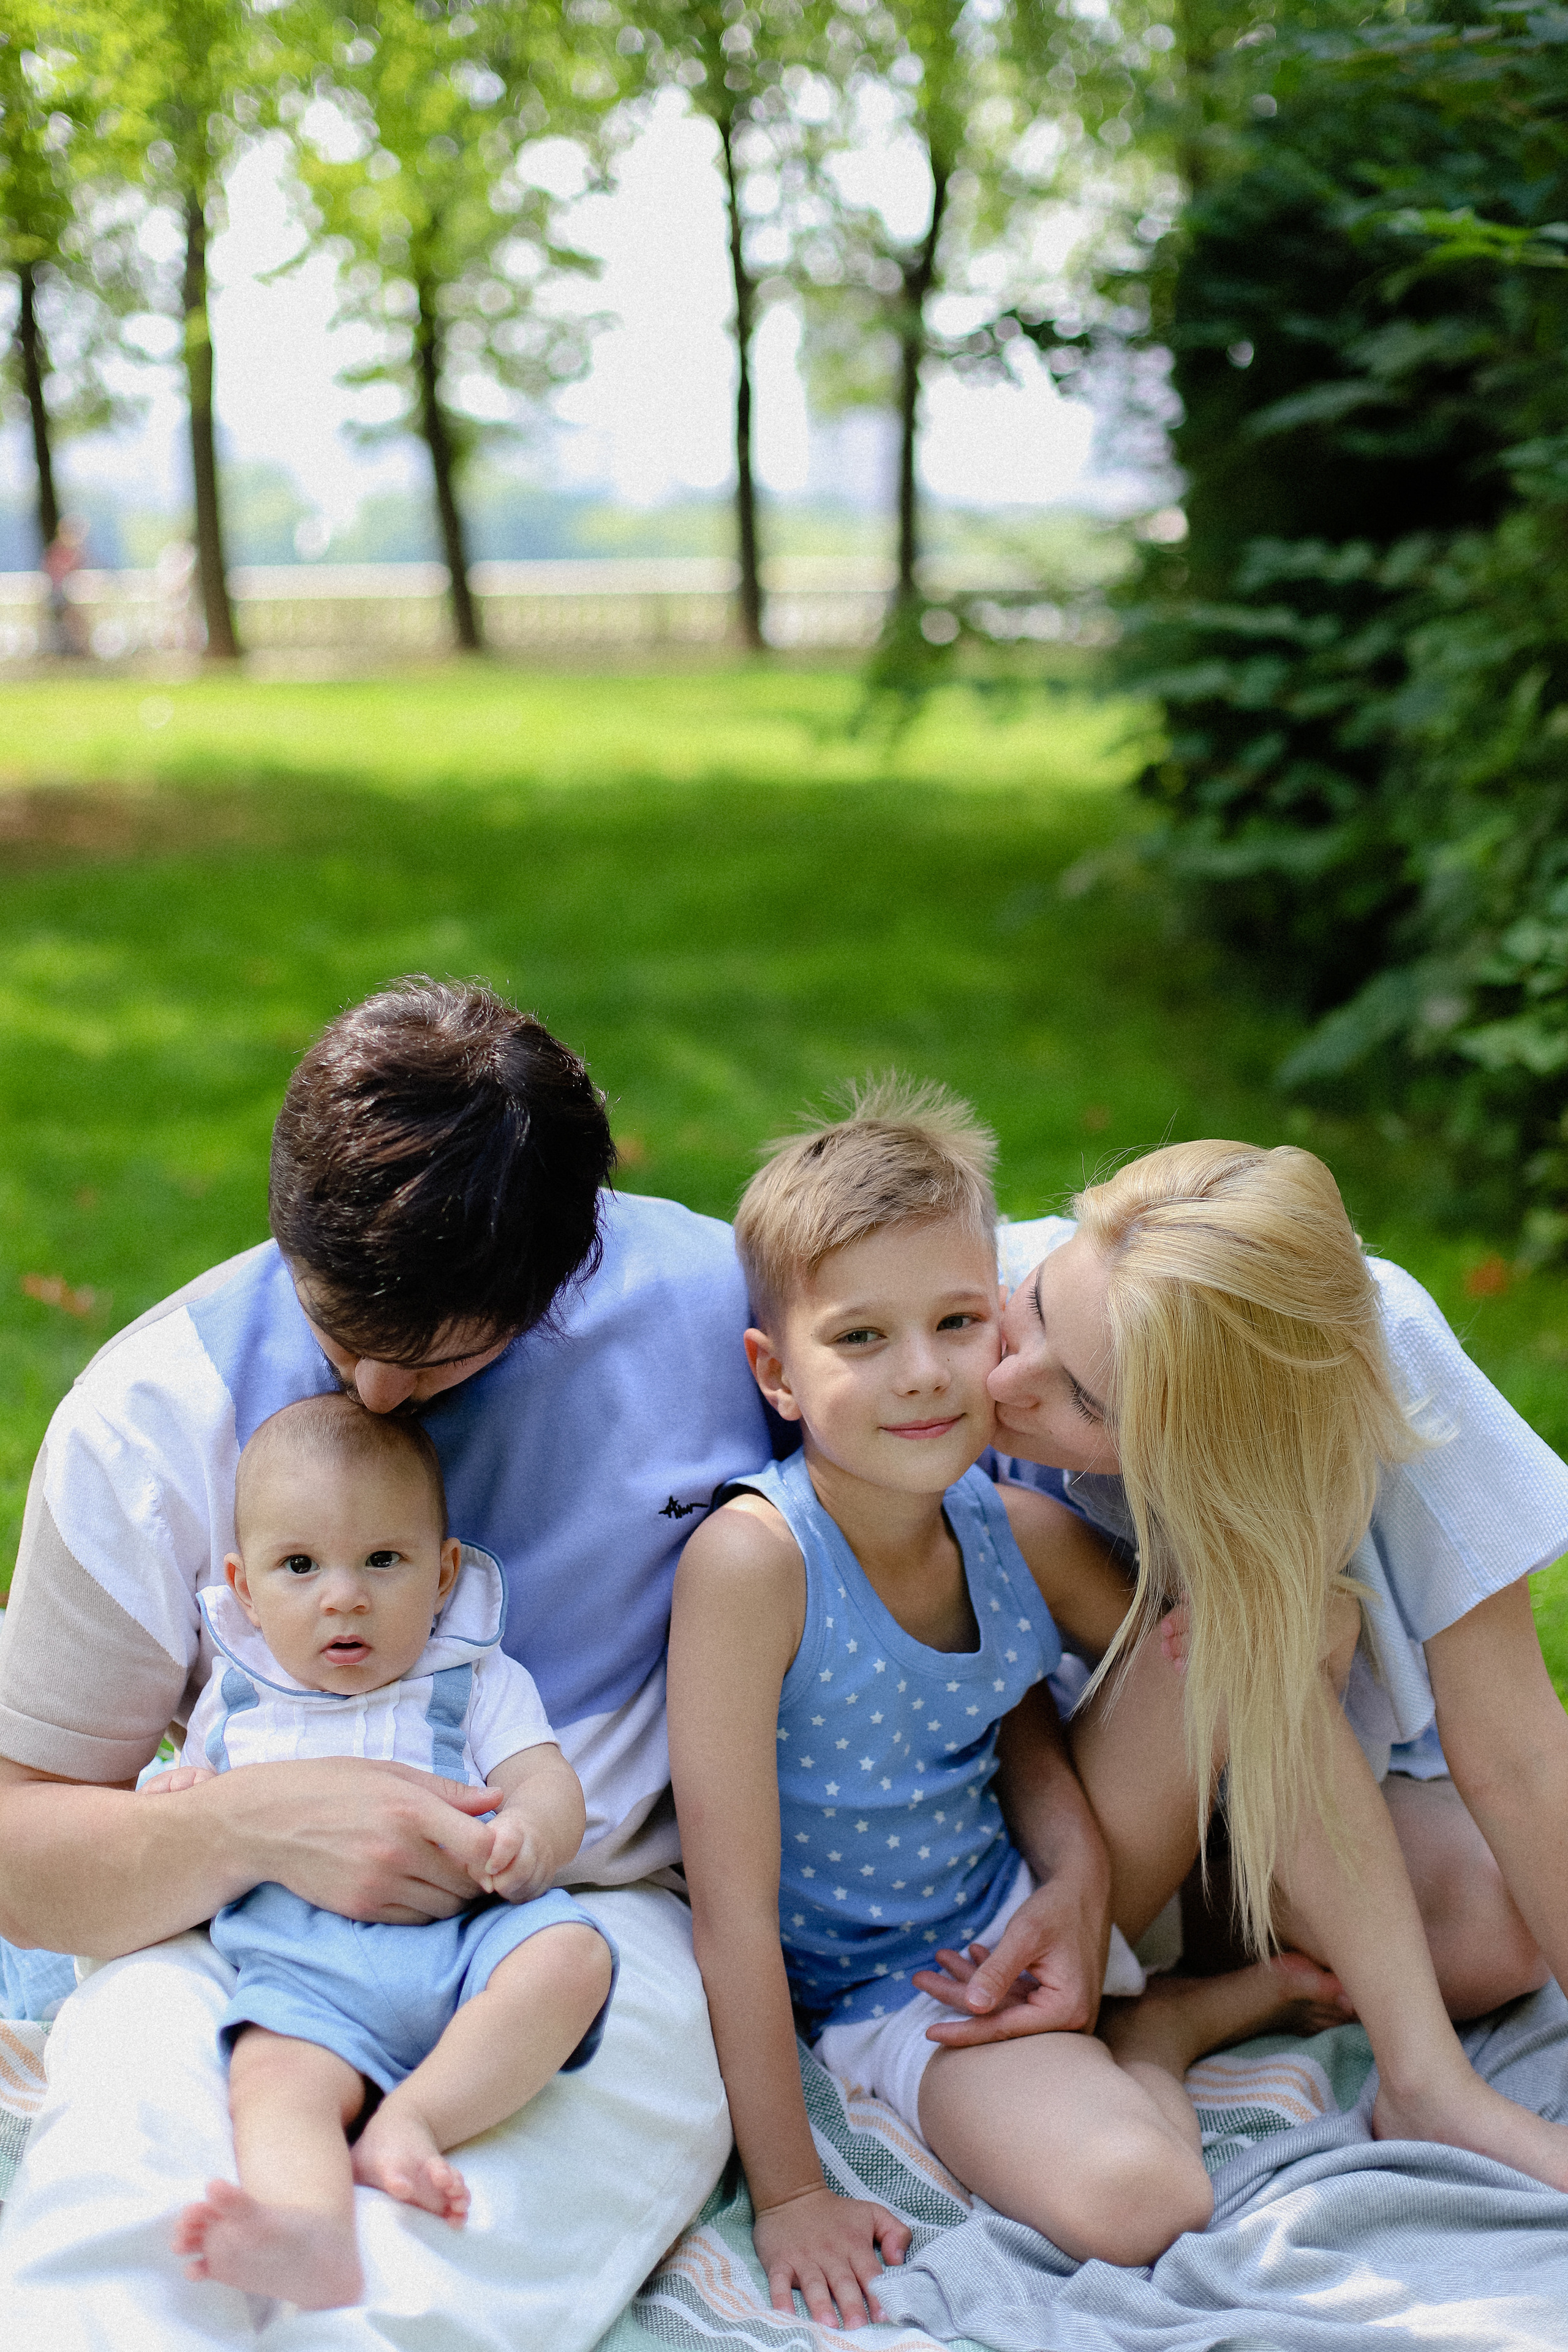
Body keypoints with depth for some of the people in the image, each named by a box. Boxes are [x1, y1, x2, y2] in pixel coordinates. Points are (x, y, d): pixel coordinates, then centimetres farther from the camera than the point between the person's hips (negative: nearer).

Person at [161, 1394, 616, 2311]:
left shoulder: (476, 1680, 18)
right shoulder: (238, 1697, 24)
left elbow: (549, 1783, 7)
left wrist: (531, 1834, -19)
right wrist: (176, 1800, 7)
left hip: (467, 1929, 1)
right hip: (306, 1963, 0)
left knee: (572, 1953, -31)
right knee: (274, 2077, -32)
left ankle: (409, 2119, -34)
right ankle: (313, 2239, -58)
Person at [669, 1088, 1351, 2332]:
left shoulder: (1026, 1536, -11)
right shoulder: (753, 1561, -27)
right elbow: (734, 1907, -24)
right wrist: (787, 2192, -22)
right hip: (894, 1985, -5)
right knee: (1134, 2199, -31)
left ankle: (1168, 2025, 15)